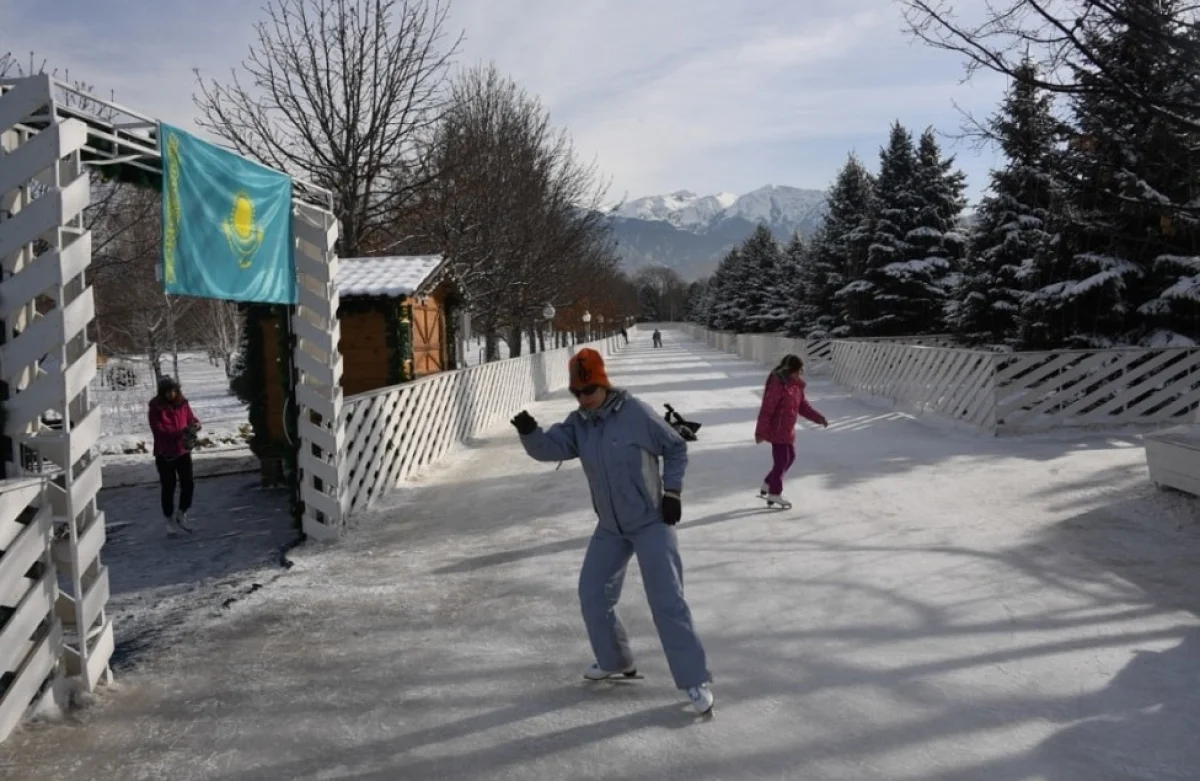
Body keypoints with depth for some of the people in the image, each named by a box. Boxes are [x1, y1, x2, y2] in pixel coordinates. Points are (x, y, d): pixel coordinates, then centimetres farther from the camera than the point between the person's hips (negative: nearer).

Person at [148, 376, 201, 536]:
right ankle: (170, 520, 18)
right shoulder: (156, 408, -12)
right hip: (164, 454, -3)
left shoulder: (182, 403, 0)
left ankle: (181, 514, 24)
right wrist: (180, 432, -31)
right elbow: (158, 430, -19)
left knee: (188, 484, 2)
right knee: (168, 487, 4)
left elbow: (191, 419, 6)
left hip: (183, 451, 3)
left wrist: (195, 425, -19)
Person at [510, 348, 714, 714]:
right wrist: (529, 432, -34)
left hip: (652, 522, -6)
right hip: (610, 526, 6)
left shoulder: (636, 413, -18)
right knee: (592, 594, 10)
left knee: (667, 601, -9)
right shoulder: (578, 423, -1)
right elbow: (549, 448, -13)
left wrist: (671, 492, -12)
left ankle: (695, 681, 0)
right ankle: (615, 662, 32)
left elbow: (676, 448, -7)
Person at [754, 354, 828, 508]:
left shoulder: (796, 384, 6)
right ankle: (774, 494, 14)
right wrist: (761, 432, -20)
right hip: (777, 429, -9)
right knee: (782, 460, -1)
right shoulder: (777, 384, -23)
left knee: (790, 457, 16)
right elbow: (767, 409, -22)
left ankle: (767, 486, 28)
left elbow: (803, 406, 13)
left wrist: (818, 418, 1)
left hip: (788, 429, 9)